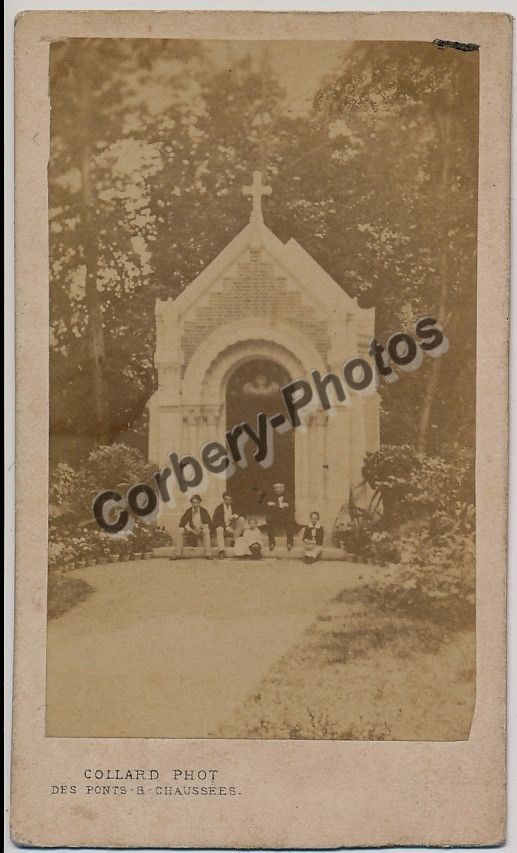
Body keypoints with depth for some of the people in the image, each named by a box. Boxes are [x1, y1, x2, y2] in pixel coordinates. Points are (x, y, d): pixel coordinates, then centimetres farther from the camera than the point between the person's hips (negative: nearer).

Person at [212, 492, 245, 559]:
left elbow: (242, 515, 8)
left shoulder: (233, 507, 11)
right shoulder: (218, 508, -1)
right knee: (219, 529, -38)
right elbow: (214, 522, -8)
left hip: (232, 527, 3)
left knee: (241, 519, -18)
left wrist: (235, 516, -16)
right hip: (223, 527, -3)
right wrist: (226, 527, -20)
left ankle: (235, 540, -17)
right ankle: (221, 551, -48)